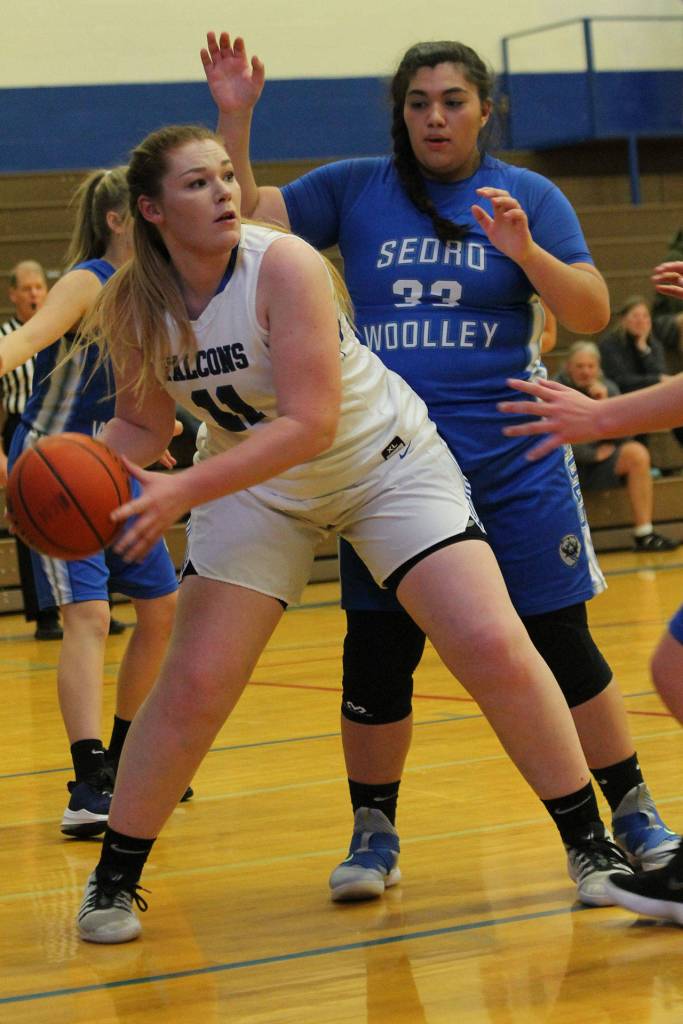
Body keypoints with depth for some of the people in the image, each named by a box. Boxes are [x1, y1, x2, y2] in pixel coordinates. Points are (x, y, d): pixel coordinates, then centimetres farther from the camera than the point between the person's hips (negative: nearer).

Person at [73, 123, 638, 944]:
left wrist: (182, 491, -38)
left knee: (496, 652, -14)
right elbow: (143, 424, 3)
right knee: (192, 686, -7)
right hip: (256, 484, 3)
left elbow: (308, 424, -31)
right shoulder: (131, 306, -12)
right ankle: (113, 881, 11)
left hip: (388, 464, -3)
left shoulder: (282, 265, -26)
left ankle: (592, 847, 2)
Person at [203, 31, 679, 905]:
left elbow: (593, 314, -7)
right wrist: (234, 117, -11)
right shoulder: (354, 190, 6)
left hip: (514, 464, -1)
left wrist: (525, 251, -24)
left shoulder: (527, 197, 2)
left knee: (561, 645, 1)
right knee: (376, 654, 2)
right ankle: (373, 833, 16)